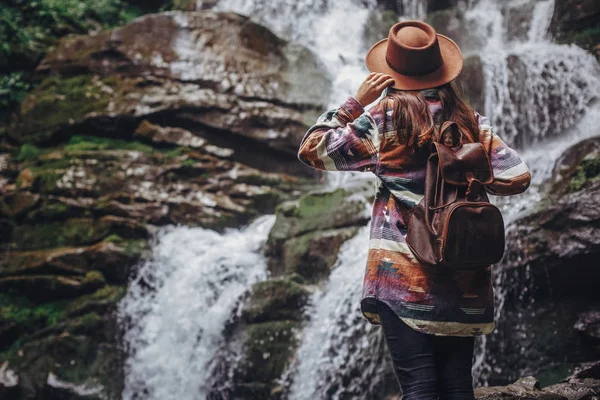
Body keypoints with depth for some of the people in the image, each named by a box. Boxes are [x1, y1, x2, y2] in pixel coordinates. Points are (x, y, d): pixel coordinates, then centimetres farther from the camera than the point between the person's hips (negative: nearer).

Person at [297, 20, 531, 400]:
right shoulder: (471, 120, 5)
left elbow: (313, 151, 0)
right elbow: (518, 178, 1)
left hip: (403, 280, -3)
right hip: (464, 282, 4)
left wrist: (355, 103, 5)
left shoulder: (384, 117, -4)